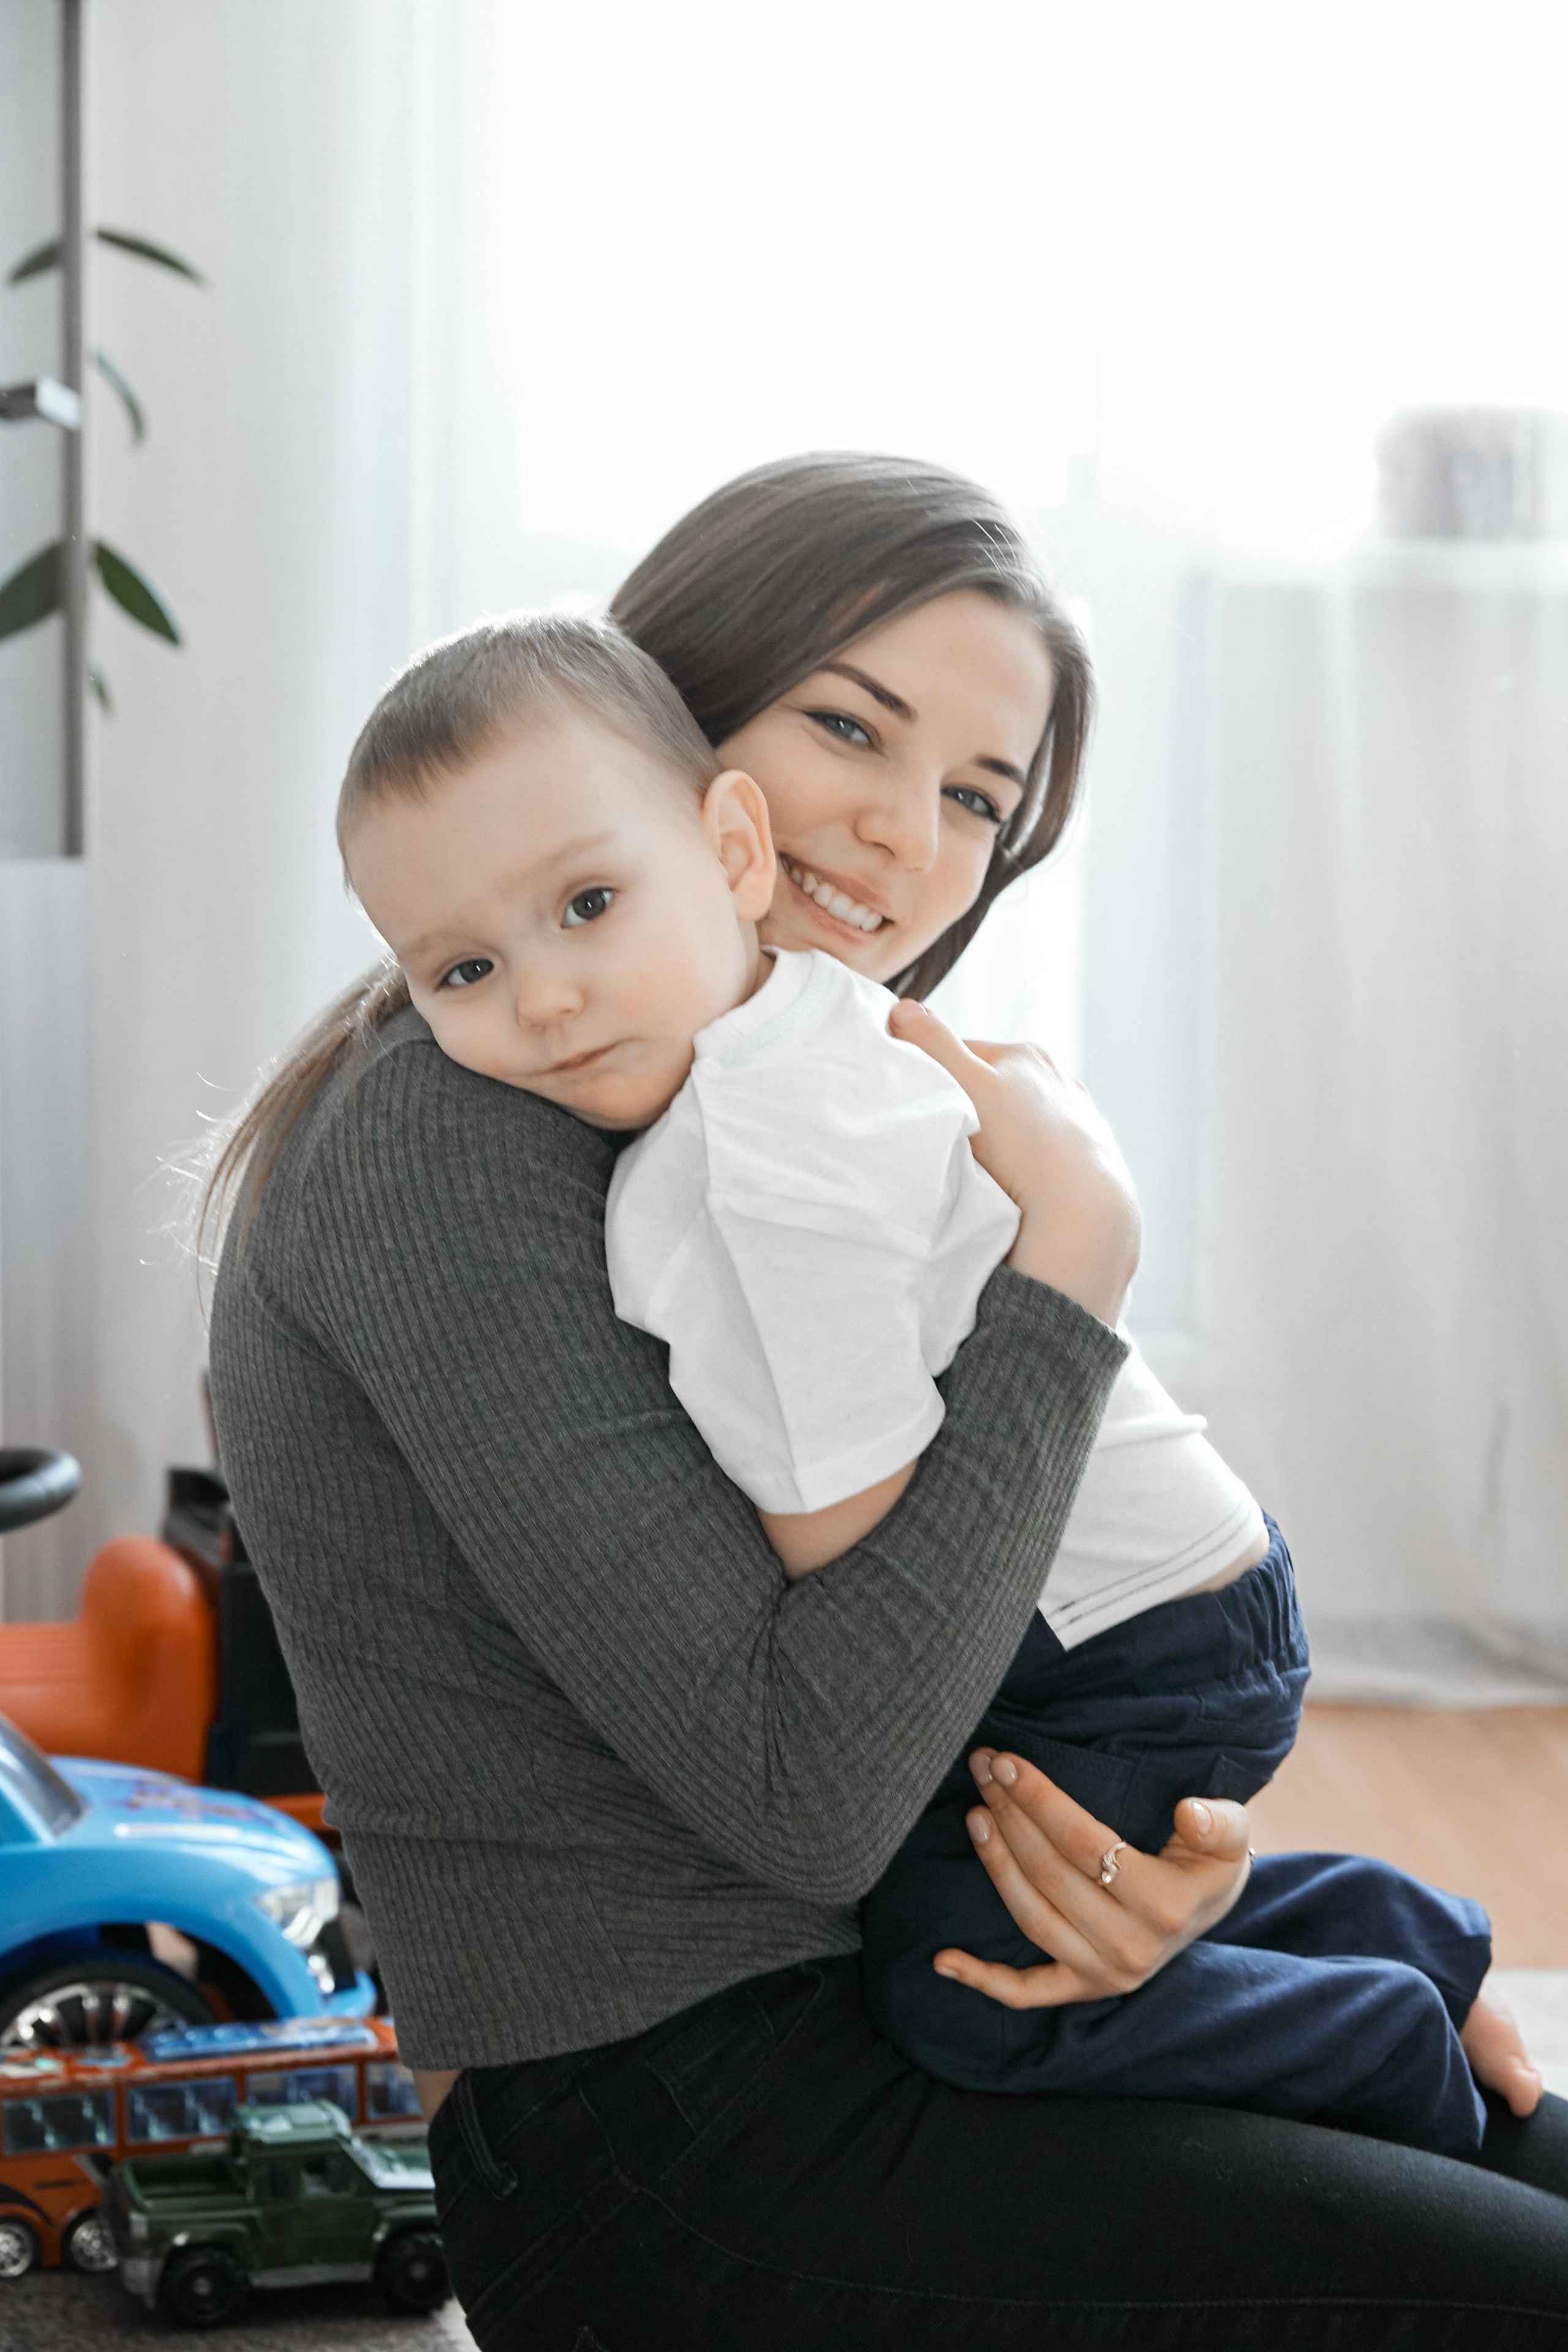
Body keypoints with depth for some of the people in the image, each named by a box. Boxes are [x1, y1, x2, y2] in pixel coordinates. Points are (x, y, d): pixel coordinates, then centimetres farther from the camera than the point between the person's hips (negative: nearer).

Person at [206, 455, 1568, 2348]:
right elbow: (804, 1786, -24)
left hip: (847, 2018, 9)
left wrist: (1154, 1847, -7)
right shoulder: (451, 1126, -18)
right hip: (649, 2156, -9)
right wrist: (1073, 1259, -20)